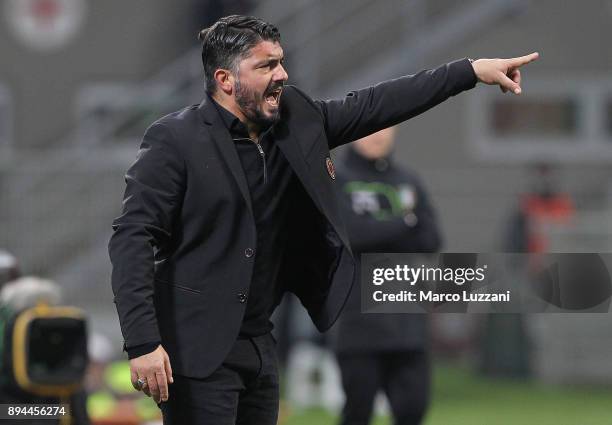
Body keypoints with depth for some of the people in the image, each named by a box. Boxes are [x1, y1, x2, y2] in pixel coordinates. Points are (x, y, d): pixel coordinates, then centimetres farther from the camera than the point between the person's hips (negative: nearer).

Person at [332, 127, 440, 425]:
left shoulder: (409, 182, 14)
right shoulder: (337, 180, 1)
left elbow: (431, 240, 4)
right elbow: (348, 232, -15)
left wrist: (379, 233, -9)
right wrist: (405, 223, -6)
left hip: (407, 321, 4)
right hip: (359, 319, -4)